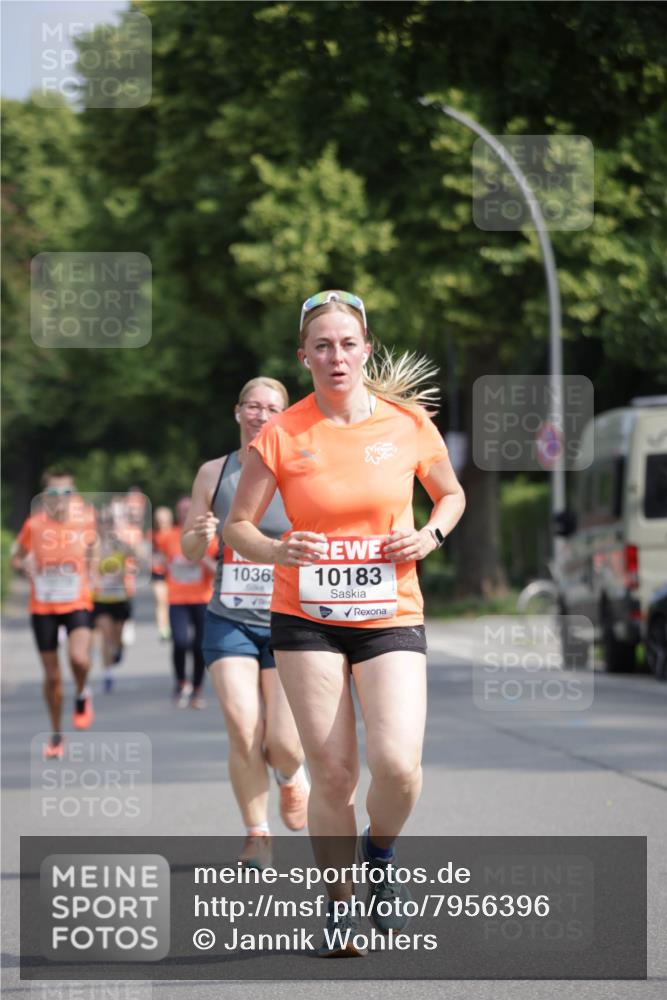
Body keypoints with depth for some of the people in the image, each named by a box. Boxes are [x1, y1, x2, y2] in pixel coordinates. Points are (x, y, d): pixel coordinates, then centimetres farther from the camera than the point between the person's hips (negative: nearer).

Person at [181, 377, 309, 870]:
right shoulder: (214, 474, 4)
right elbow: (189, 551, 11)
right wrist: (200, 534, -11)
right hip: (229, 621, 1)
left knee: (283, 744, -7)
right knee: (243, 731, -13)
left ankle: (292, 778, 31)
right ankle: (258, 836, 4)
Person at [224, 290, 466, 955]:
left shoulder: (407, 423, 0)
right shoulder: (281, 435, -3)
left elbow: (450, 493, 17)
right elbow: (236, 526, 2)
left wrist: (430, 534, -4)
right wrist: (278, 550, -19)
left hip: (391, 617, 0)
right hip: (305, 619, 0)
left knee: (397, 764, -16)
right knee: (332, 773, -2)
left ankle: (380, 855, 16)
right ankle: (338, 903, 17)